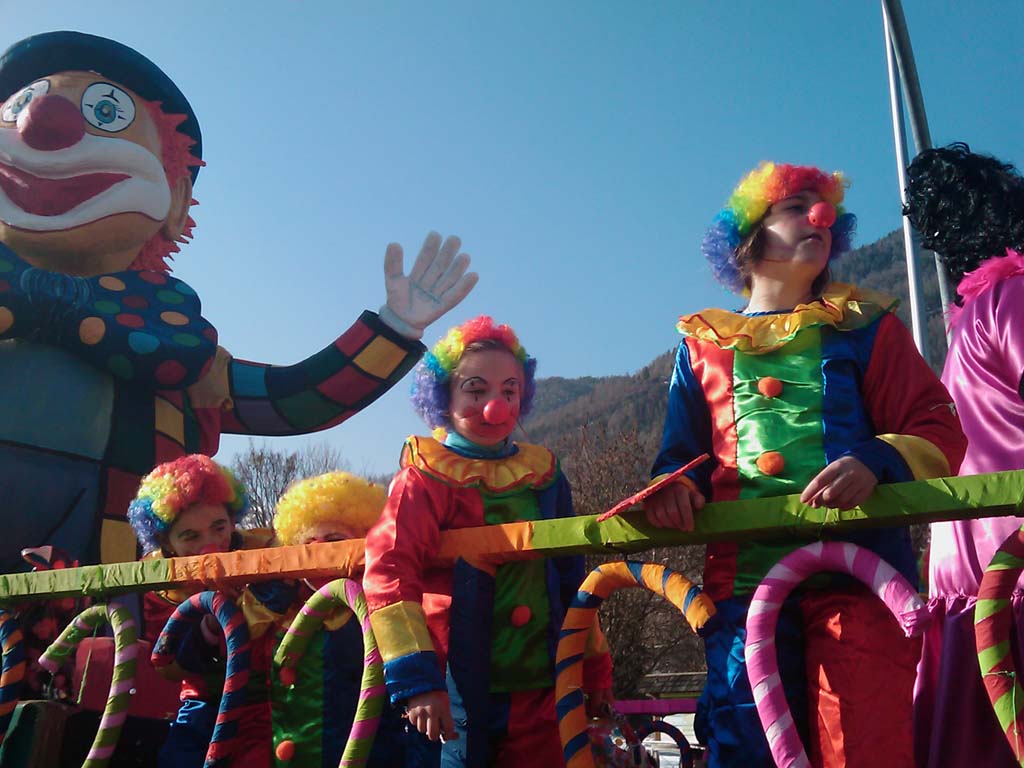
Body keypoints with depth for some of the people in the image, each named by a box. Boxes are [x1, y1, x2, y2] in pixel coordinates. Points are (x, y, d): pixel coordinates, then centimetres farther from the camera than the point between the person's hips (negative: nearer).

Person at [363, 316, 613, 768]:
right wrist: (417, 678, -25)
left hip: (542, 691, 4)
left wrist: (594, 667, 18)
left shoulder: (544, 476, 9)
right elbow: (389, 572, -18)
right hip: (460, 692, -4)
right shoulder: (426, 479, -6)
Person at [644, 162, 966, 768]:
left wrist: (876, 462, -14)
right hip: (745, 576, 1)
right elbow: (684, 453, 21)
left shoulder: (867, 327, 16)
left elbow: (940, 433, 7)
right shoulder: (703, 344, 19)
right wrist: (675, 486, -3)